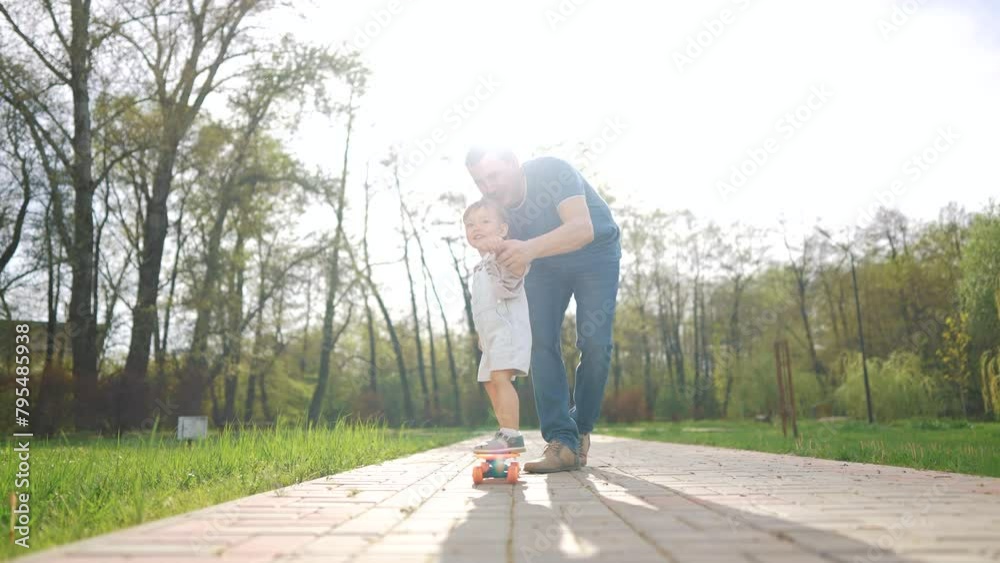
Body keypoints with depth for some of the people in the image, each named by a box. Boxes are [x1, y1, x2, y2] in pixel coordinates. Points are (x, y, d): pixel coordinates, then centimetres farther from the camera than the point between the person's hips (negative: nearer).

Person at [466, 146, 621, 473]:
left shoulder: (552, 172, -32)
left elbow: (583, 228, -46)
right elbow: (502, 268, -7)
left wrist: (530, 248, -62)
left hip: (595, 254, -3)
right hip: (546, 264, 4)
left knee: (594, 343, -13)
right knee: (542, 342, -14)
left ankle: (582, 430, 6)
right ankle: (562, 441, -17)